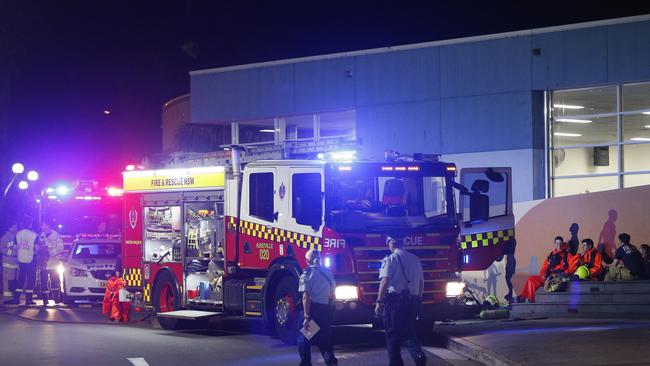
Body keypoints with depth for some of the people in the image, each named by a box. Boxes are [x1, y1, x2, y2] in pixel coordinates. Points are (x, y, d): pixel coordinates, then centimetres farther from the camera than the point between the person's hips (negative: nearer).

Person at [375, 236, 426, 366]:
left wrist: (379, 302, -12)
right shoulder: (415, 259, 11)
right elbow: (421, 283, 14)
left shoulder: (390, 259, -6)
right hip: (413, 302, 5)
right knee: (409, 333, 12)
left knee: (393, 334, 5)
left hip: (395, 300, -5)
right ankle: (418, 355, -12)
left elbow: (384, 282, -14)